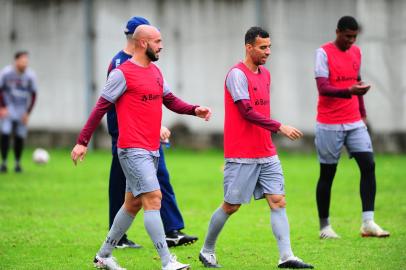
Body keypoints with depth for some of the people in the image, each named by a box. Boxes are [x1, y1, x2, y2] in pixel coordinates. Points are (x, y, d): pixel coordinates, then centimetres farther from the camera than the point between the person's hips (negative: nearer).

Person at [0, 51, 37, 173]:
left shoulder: (30, 76, -8)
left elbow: (33, 95, 1)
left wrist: (28, 113, -4)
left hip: (22, 110, 2)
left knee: (20, 137, 2)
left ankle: (18, 163, 16)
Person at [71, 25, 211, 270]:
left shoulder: (156, 72, 15)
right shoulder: (122, 73, -10)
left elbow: (171, 101, 21)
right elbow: (100, 108, -8)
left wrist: (195, 110, 2)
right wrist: (82, 142, -8)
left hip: (152, 150, 9)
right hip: (133, 150, -9)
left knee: (133, 204, 14)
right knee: (153, 198, -15)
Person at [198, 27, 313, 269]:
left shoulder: (265, 74, 13)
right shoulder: (237, 74, -12)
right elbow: (247, 112, -20)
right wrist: (279, 127, -25)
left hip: (267, 154, 7)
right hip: (242, 156, -7)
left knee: (278, 201, -4)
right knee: (231, 206, 2)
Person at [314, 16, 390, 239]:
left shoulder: (356, 52, 11)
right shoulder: (324, 53, -9)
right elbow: (323, 88, -18)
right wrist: (349, 91, -33)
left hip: (354, 122, 5)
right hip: (329, 125, -5)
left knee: (368, 164, -9)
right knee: (327, 173, 2)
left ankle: (368, 223, -10)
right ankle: (324, 226, 13)